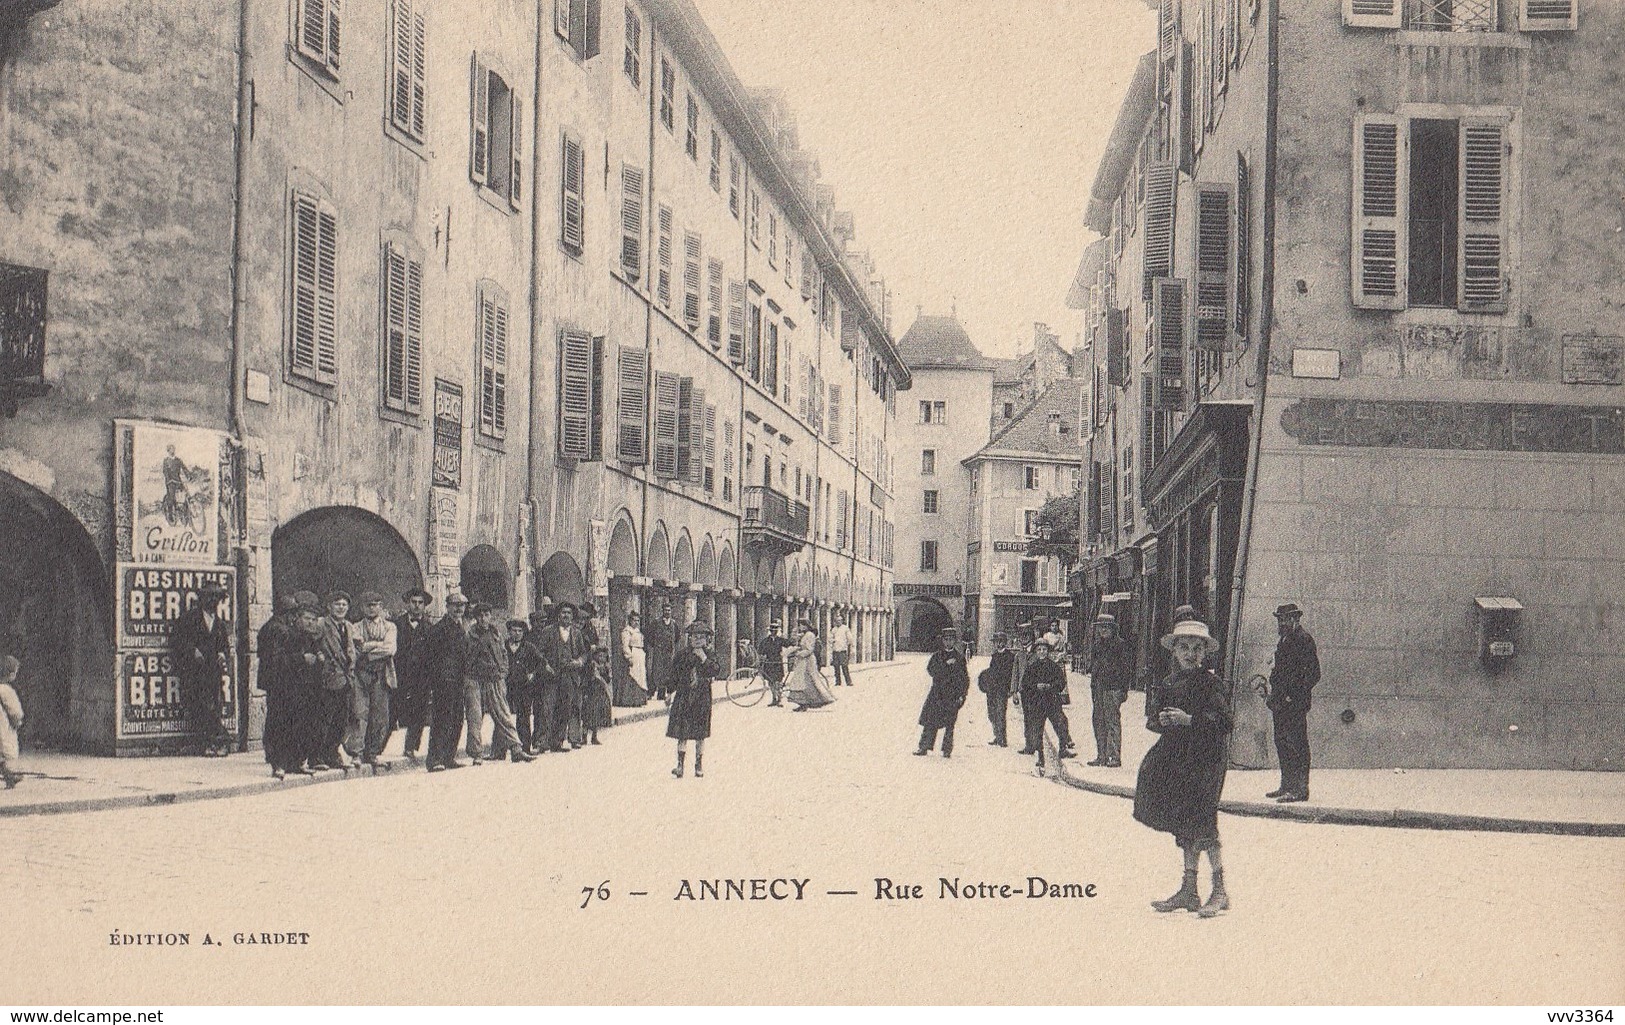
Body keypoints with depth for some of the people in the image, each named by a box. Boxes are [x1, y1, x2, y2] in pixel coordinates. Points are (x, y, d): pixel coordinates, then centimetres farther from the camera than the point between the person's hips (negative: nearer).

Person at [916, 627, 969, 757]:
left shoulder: (960, 657, 10)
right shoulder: (937, 655, 12)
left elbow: (965, 678, 10)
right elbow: (931, 670, -3)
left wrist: (962, 695, 1)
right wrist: (946, 664, -12)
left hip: (953, 695, -1)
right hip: (937, 694, 1)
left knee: (949, 723, -3)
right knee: (930, 721, -4)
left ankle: (947, 750, 2)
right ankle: (924, 747, 0)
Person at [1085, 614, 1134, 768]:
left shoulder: (1121, 645, -4)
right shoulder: (1096, 645, 16)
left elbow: (1127, 669, -6)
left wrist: (1124, 690, -10)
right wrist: (1092, 689, 20)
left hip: (1113, 688, -7)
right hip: (1098, 689, 7)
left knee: (1113, 722, -9)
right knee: (1099, 722, 8)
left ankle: (1115, 757, -8)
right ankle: (1101, 756, 13)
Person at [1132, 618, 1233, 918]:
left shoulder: (1209, 682, -6)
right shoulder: (1168, 683, 12)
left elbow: (1223, 721, -15)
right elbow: (1154, 719, 16)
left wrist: (1189, 720, -20)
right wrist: (1158, 721, -6)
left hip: (1203, 760, -7)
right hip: (1173, 759, 7)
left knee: (1201, 821, -12)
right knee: (1184, 826, 10)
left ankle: (1219, 890, -5)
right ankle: (1188, 890, 17)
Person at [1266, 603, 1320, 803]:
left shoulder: (1303, 639, -11)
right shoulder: (1285, 640, 17)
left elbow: (1313, 674, -16)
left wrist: (1294, 695, -18)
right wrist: (1274, 696, 15)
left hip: (1295, 703, -10)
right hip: (1281, 702, 10)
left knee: (1297, 743, -8)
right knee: (1281, 742, 13)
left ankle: (1300, 789, -6)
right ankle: (1287, 786, 20)